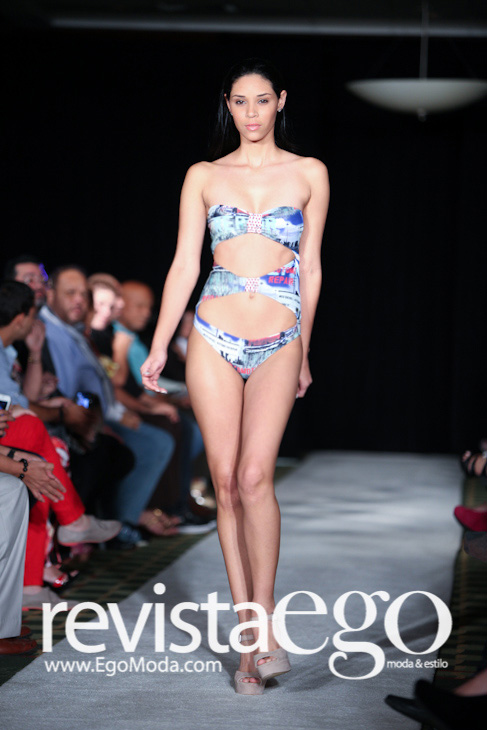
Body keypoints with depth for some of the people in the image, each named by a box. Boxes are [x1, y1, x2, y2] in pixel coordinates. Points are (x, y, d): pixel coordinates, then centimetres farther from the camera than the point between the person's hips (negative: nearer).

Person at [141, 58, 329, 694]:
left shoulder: (308, 175, 6)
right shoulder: (204, 176, 7)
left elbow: (311, 269, 10)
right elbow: (184, 266, 7)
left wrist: (304, 352, 14)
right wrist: (159, 347, 2)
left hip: (278, 344, -1)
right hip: (214, 338, 1)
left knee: (255, 475, -16)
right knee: (226, 481, -1)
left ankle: (264, 625, -8)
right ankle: (250, 632, 5)